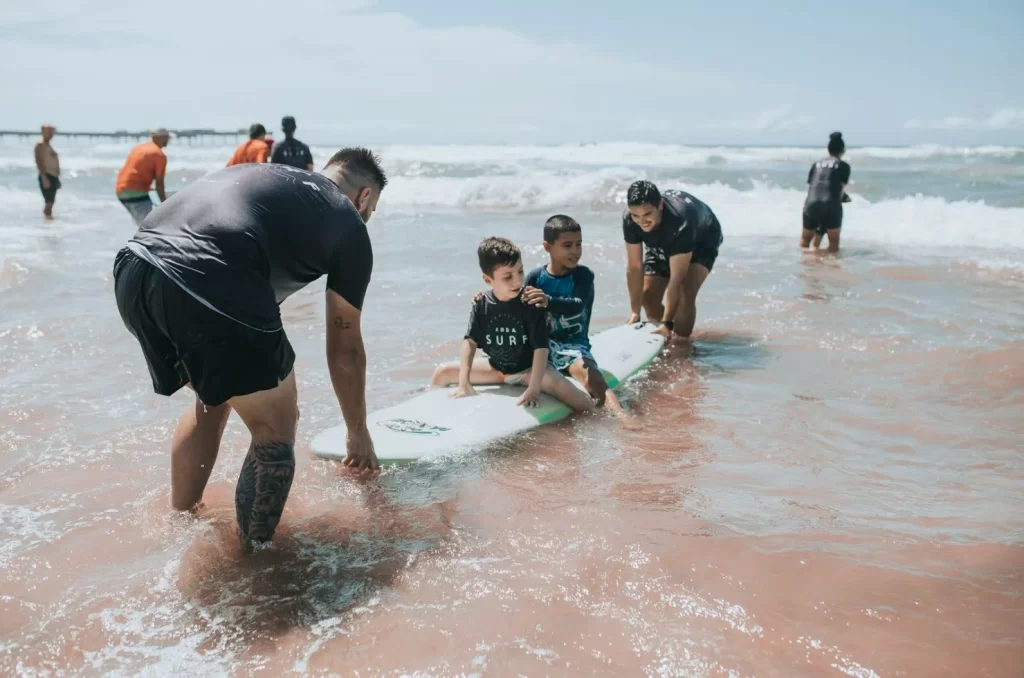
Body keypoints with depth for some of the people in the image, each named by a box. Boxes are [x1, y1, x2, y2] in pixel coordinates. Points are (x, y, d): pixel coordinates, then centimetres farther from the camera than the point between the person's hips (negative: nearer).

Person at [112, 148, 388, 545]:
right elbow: (344, 350, 21)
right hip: (208, 290, -8)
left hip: (134, 270, 8)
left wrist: (275, 387, 49)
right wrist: (359, 434, 35)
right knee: (275, 431, 13)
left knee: (212, 402, 31)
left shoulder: (266, 175, 33)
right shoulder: (350, 227, 15)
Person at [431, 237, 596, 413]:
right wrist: (464, 383, -23)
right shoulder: (482, 304, -11)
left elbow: (541, 347, -26)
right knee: (442, 373, 4)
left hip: (527, 369, -4)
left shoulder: (531, 303, -22)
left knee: (563, 388, -34)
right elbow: (470, 341, -12)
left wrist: (534, 389, -35)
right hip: (496, 368, 4)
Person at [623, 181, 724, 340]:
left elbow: (677, 278, -44)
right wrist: (635, 313, -24)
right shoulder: (629, 219, -32)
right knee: (648, 296, -4)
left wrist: (667, 323, -45)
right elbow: (634, 267, -24)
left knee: (686, 293, -26)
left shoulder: (680, 221, -46)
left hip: (701, 241, -5)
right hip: (661, 242, 5)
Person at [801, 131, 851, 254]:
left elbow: (809, 186, 16)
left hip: (811, 204, 4)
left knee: (805, 238, 22)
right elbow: (841, 189, 7)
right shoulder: (844, 165, 7)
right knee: (834, 241, 11)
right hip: (831, 206, -4)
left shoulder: (816, 164, 18)